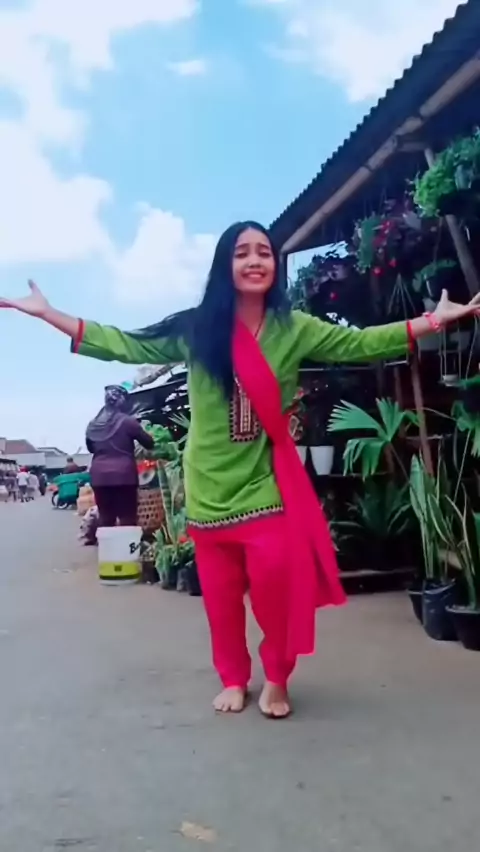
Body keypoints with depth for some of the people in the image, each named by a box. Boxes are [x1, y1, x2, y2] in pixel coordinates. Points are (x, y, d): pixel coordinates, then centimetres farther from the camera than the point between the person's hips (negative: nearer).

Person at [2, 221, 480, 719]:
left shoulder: (293, 329, 0)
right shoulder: (195, 329, -2)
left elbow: (360, 343, -3)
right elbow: (125, 345, 0)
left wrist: (435, 321, -10)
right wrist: (45, 313, -4)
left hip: (267, 481, 0)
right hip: (210, 483, 1)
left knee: (277, 574, -15)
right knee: (220, 589, 8)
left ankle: (276, 678, 10)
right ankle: (233, 679, 30)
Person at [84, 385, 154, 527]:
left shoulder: (93, 425, 8)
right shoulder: (127, 422, -7)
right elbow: (149, 443, 3)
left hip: (99, 476, 5)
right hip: (123, 475, -4)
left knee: (105, 520, 8)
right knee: (128, 520, -1)